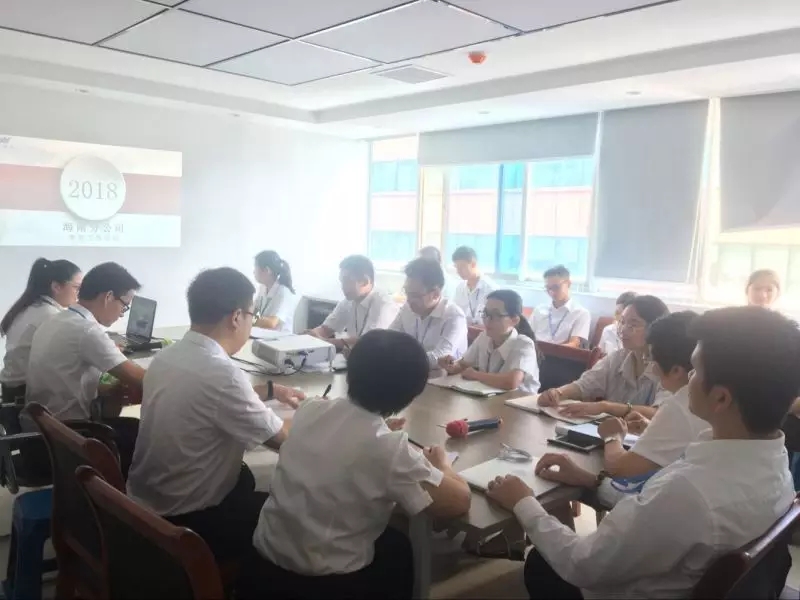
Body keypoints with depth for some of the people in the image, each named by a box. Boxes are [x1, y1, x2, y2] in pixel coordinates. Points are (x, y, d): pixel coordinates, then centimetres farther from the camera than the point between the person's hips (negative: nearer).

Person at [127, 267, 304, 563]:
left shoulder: (166, 356, -1)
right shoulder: (221, 373, -28)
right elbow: (281, 439, -16)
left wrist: (270, 390, 20)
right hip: (185, 519, -8)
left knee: (250, 479, 25)